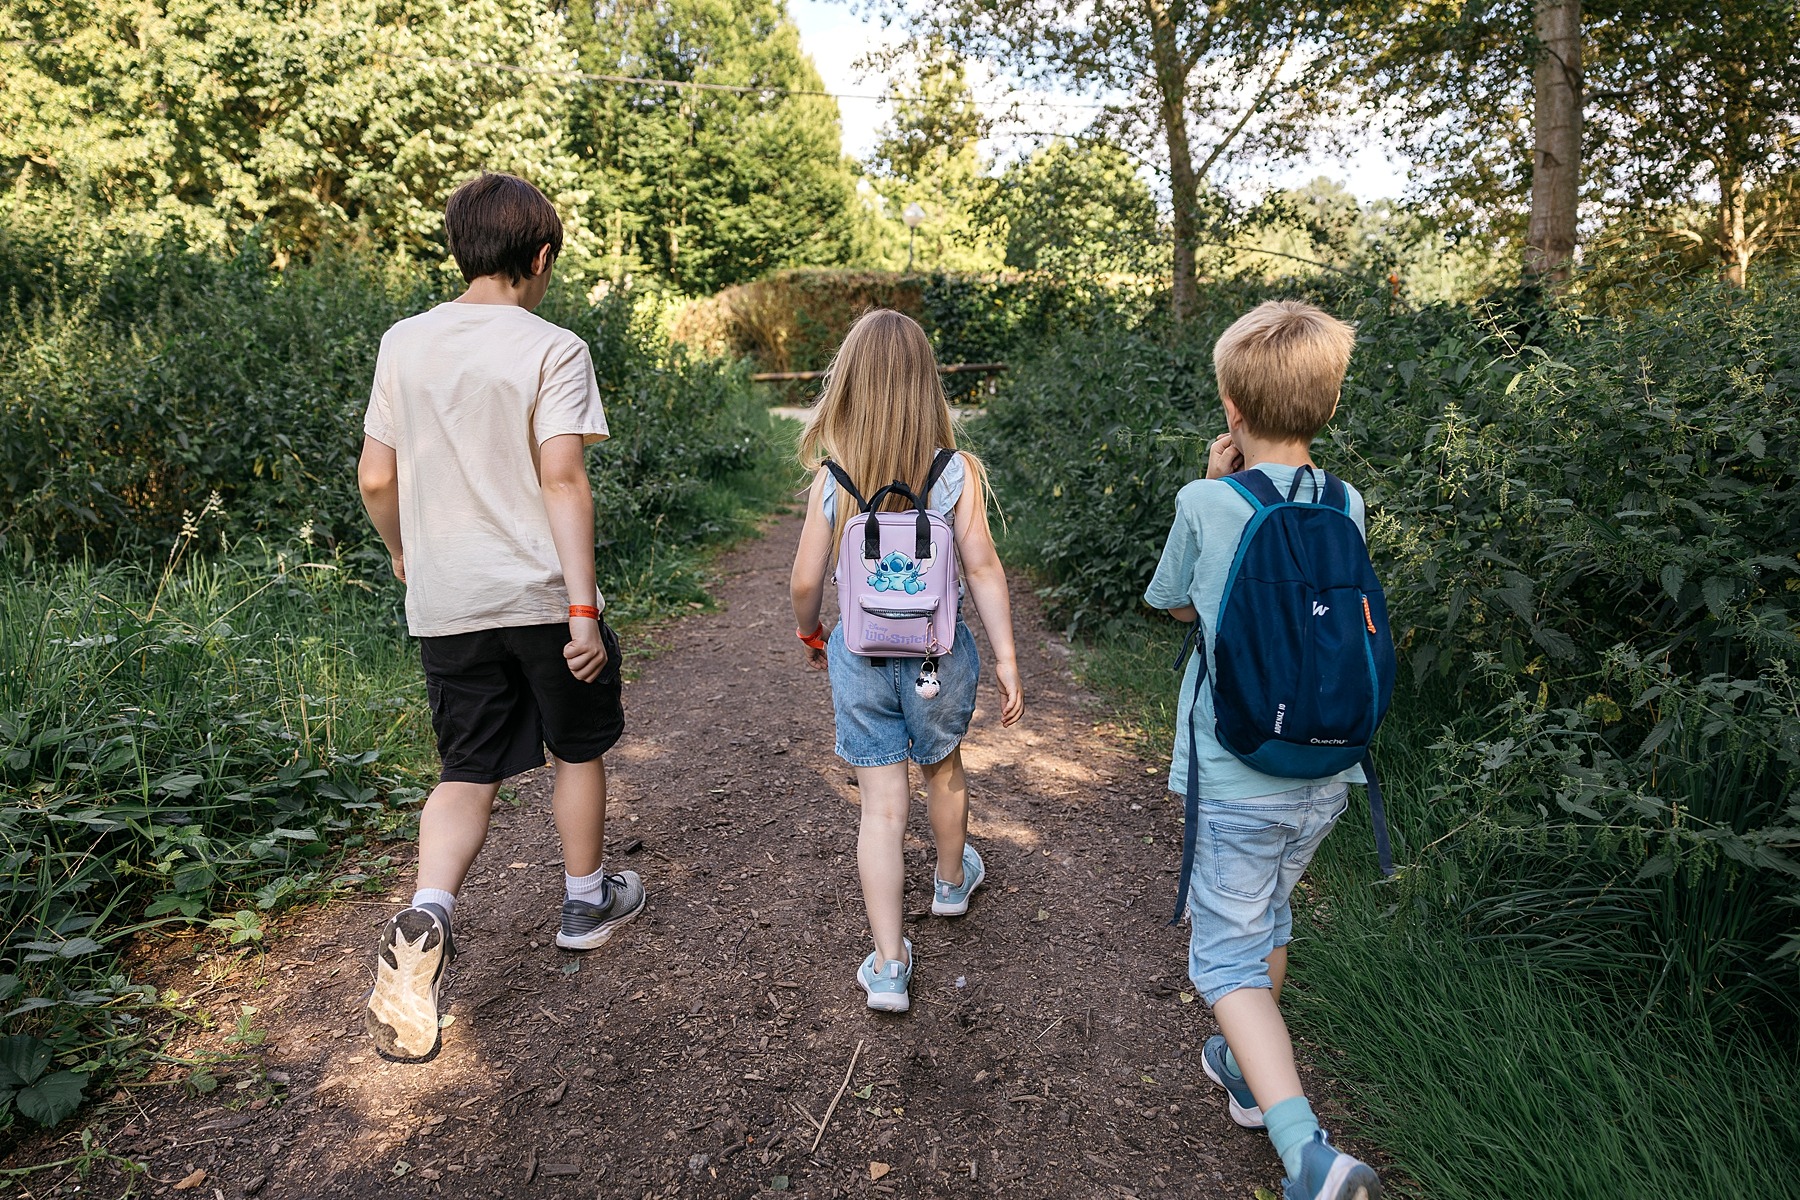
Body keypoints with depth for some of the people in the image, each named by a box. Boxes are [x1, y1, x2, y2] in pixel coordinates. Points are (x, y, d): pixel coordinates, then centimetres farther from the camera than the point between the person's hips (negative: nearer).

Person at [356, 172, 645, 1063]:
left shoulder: (404, 343, 6)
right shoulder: (552, 349, -9)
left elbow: (376, 477, 7)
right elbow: (562, 478, -18)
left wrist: (402, 551, 25)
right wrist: (583, 609, -18)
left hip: (445, 604, 4)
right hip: (542, 595, -4)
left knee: (468, 774, 12)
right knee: (577, 752, 17)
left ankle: (426, 915, -10)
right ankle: (585, 902, 34)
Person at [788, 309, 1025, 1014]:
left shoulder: (830, 476, -9)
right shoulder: (956, 470, -12)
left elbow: (807, 581, -6)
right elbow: (982, 568, -12)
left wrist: (809, 633, 14)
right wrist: (1006, 658, -5)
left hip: (859, 658, 0)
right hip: (938, 654, 1)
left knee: (881, 807, 9)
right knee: (943, 771, 26)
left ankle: (887, 964, 11)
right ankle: (952, 880, 51)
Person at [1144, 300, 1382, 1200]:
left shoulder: (1206, 503, -15)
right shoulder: (1346, 506, -2)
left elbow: (1175, 603, 3)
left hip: (1239, 777, -5)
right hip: (1326, 771, 6)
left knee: (1229, 957, 6)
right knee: (1268, 918, 25)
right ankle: (1248, 1071, 44)